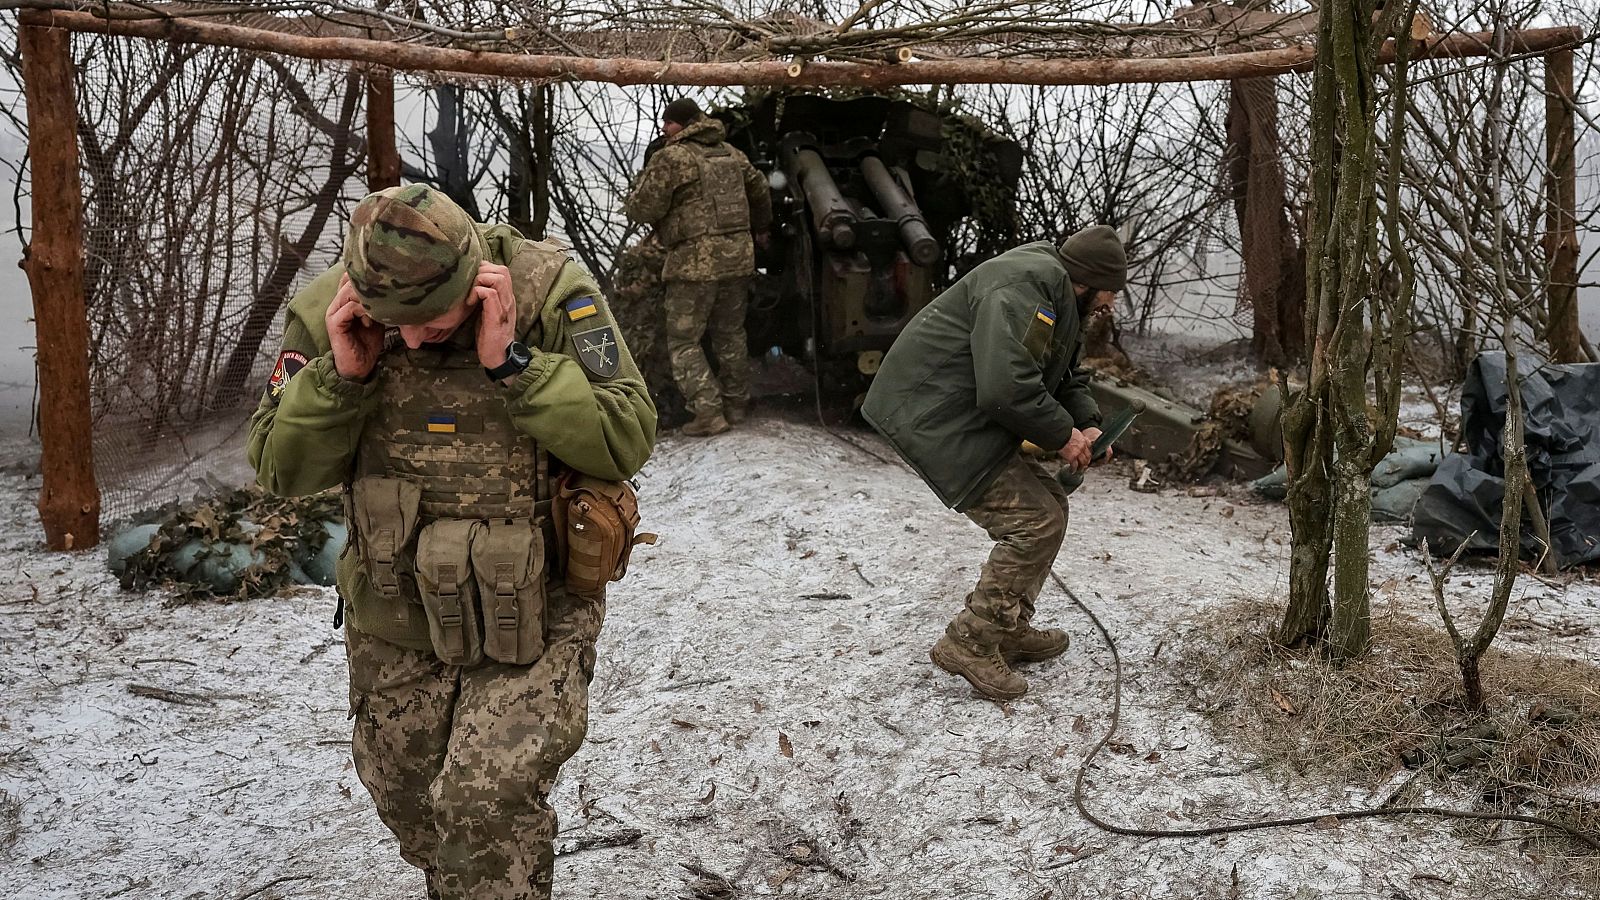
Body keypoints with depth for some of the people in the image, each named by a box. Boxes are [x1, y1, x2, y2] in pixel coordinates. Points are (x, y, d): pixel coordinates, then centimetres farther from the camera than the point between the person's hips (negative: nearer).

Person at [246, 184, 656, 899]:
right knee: (407, 804, 21)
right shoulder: (326, 314, -10)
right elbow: (282, 470, -5)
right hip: (394, 622, 4)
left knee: (487, 802, -20)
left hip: (532, 613, -4)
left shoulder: (550, 291, -18)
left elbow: (626, 443, -21)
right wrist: (341, 375, -22)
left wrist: (511, 362, -29)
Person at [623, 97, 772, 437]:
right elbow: (760, 190, 26)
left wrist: (634, 198, 12)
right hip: (738, 256, 7)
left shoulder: (671, 158, -10)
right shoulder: (730, 153, 13)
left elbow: (642, 209, -12)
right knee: (730, 335, 18)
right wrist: (760, 230, 43)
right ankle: (736, 405, 25)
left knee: (683, 341, 1)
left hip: (696, 260, -7)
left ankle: (709, 412, -8)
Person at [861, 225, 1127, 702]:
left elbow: (1068, 377, 26)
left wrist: (1086, 425, 6)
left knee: (1049, 505, 14)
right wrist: (1062, 436, -16)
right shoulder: (1026, 285, -20)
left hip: (966, 418, 11)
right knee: (1036, 522, -11)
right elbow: (1006, 387, -30)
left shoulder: (1059, 299, 17)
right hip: (937, 419, -11)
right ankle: (969, 643, -1)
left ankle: (1009, 631, 25)